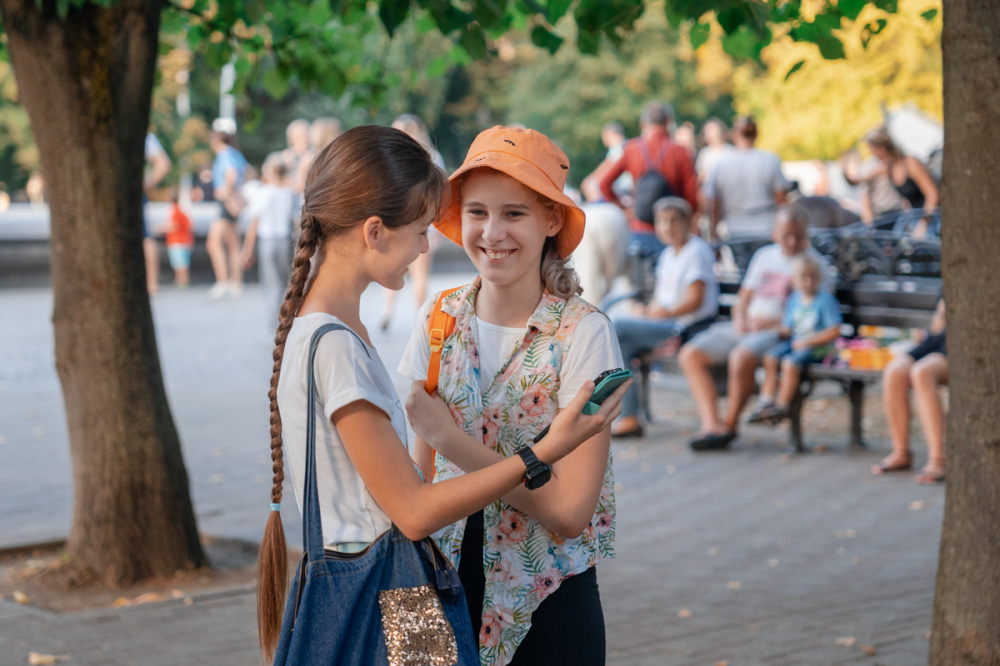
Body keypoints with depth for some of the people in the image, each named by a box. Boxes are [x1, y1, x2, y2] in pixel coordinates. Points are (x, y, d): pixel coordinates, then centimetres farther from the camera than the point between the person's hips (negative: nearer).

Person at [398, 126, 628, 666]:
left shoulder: (582, 333, -15)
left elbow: (569, 510, -20)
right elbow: (422, 476, 8)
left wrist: (450, 437, -18)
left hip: (550, 602, -3)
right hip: (448, 583, 4)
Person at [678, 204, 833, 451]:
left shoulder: (815, 263, 2)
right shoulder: (764, 256, 20)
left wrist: (777, 323, -15)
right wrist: (740, 318, 2)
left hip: (781, 331, -7)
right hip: (746, 328, 7)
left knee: (740, 357, -36)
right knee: (690, 355, -12)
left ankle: (730, 424, -18)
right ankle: (711, 423, -21)